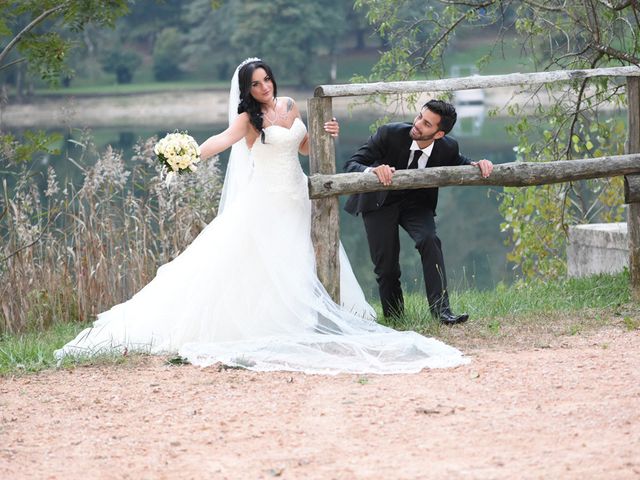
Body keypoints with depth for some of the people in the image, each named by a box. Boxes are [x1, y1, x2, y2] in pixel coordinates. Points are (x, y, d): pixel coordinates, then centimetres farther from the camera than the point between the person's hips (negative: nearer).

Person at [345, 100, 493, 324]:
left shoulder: (447, 148, -19)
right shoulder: (389, 134, -28)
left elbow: (461, 164, 7)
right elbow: (351, 164, -28)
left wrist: (477, 165, -17)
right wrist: (372, 170, -50)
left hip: (417, 202, 1)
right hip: (380, 201, -1)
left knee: (429, 241, -25)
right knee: (386, 265, -2)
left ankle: (441, 309, -25)